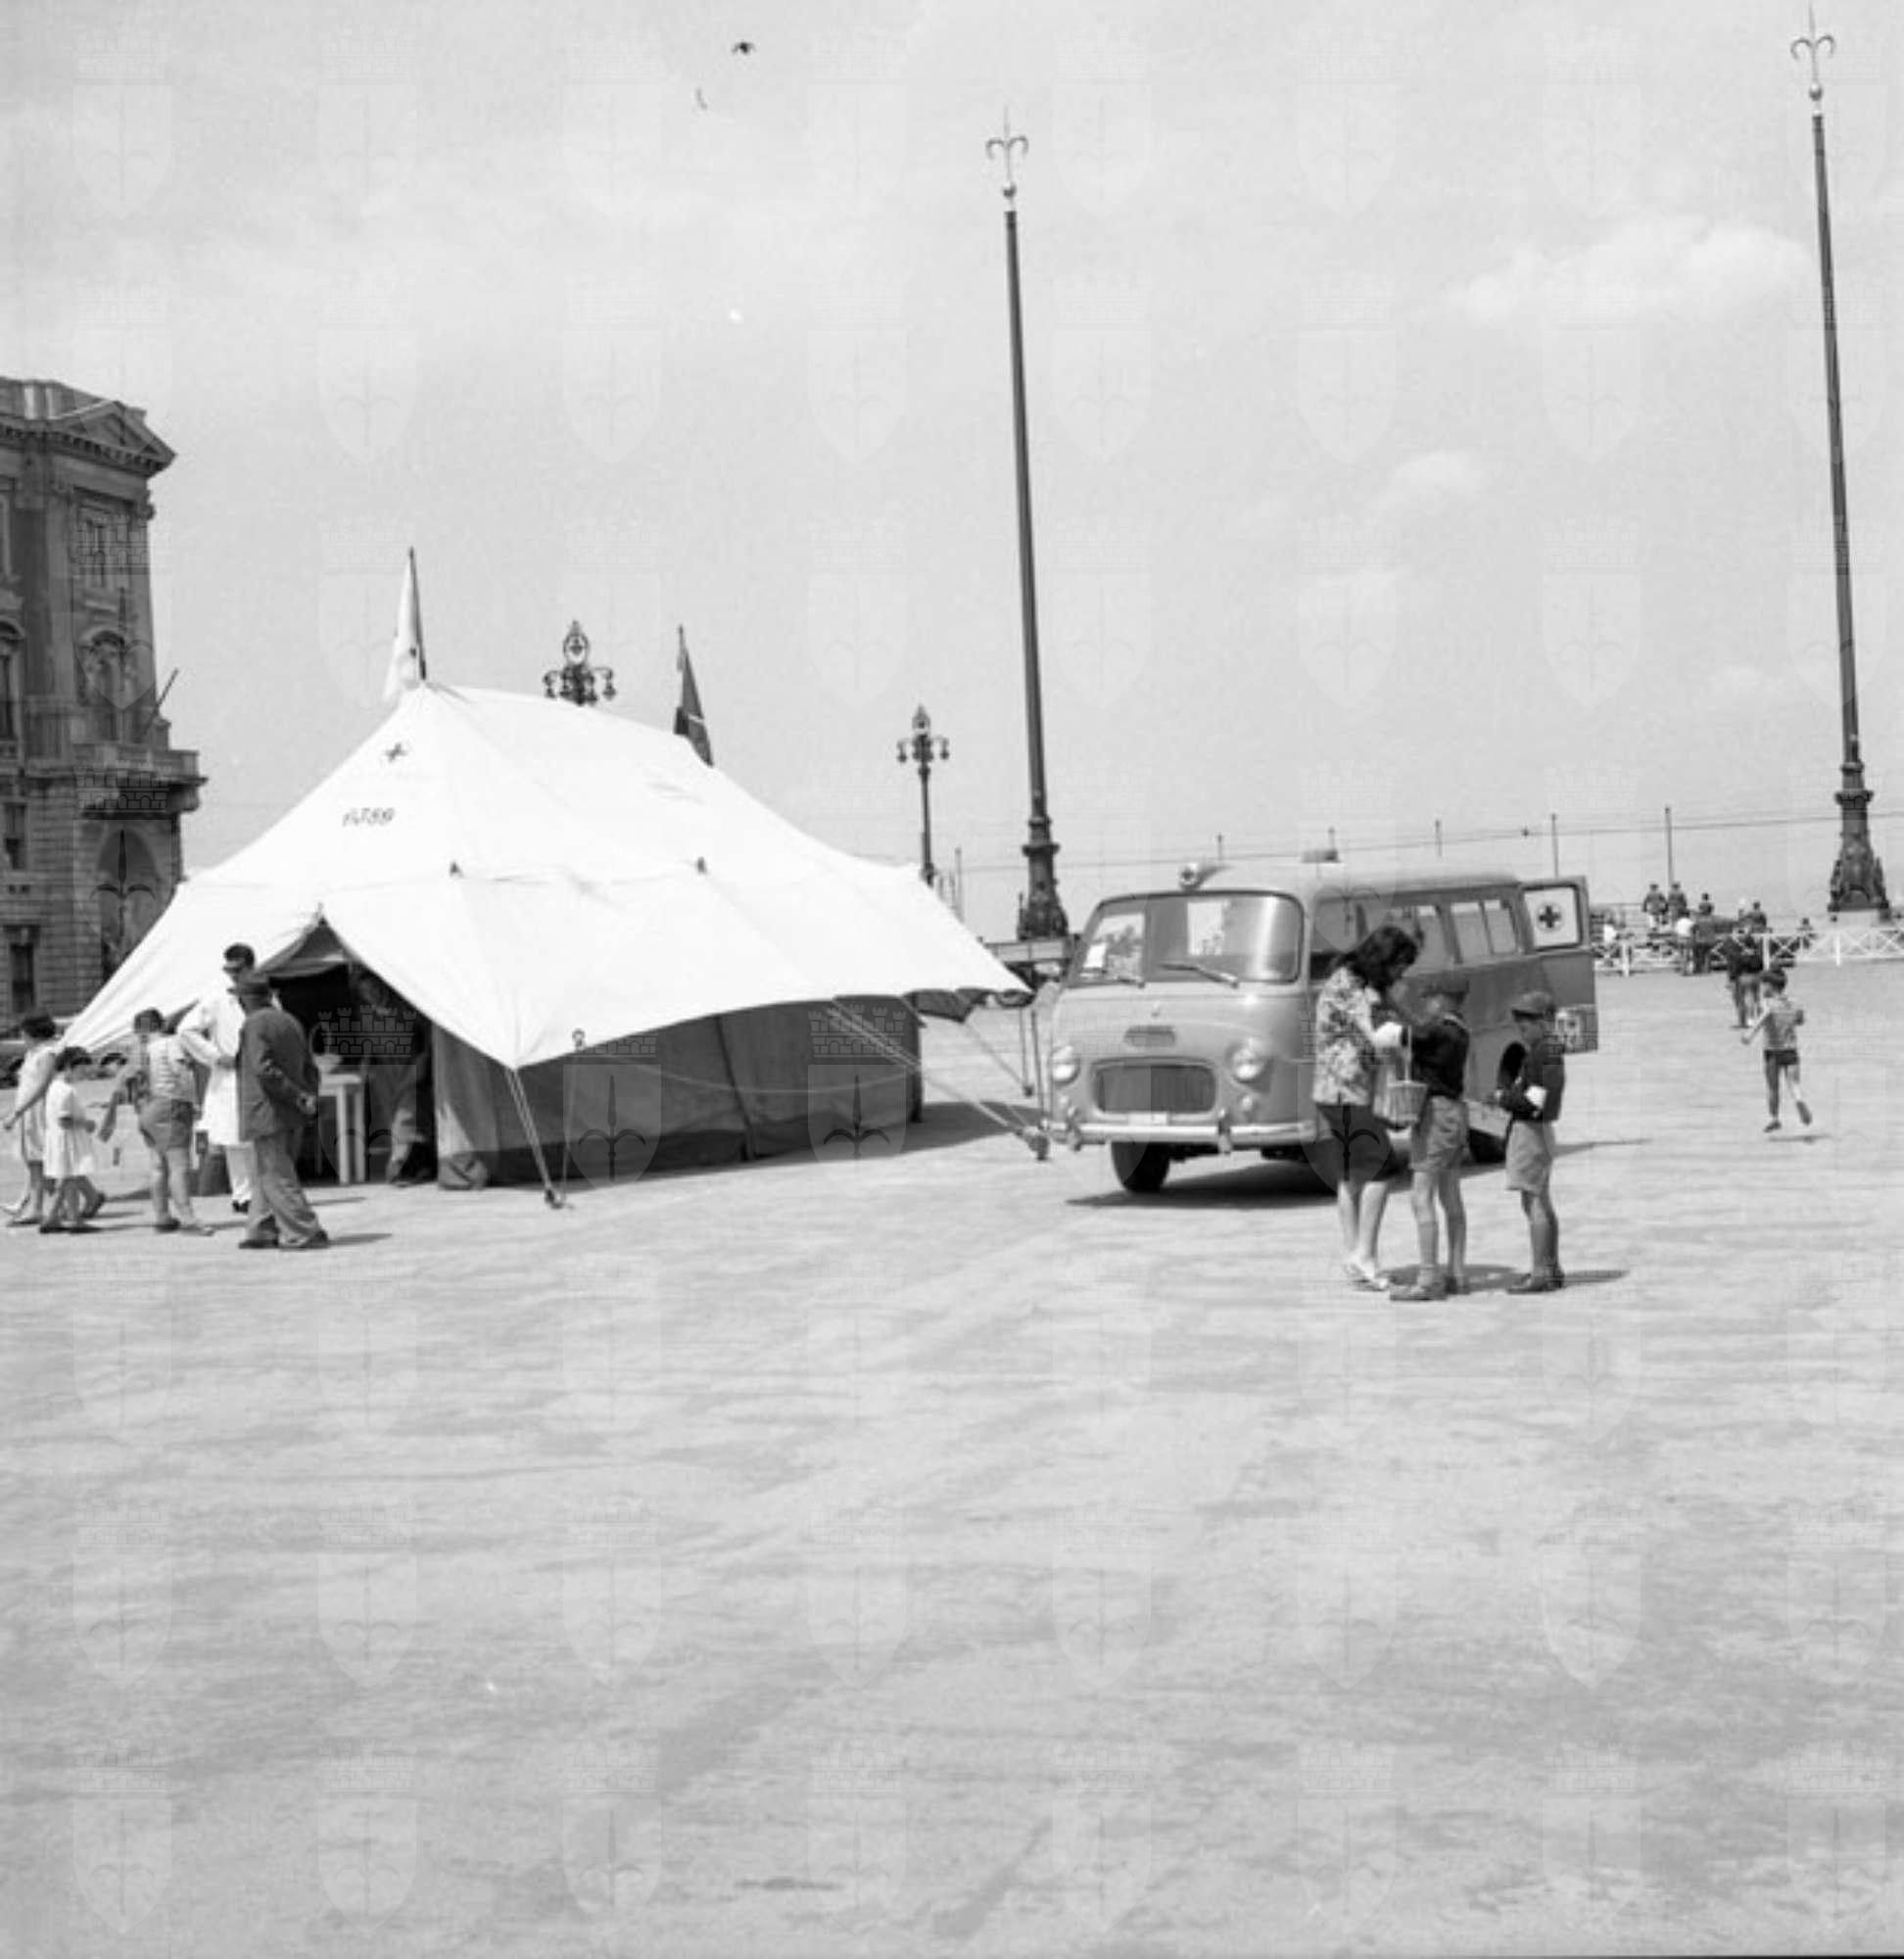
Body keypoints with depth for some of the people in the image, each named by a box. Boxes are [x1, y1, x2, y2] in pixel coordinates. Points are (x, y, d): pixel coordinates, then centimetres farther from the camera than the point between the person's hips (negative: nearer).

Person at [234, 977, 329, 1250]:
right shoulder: (290, 1022, 15)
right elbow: (310, 1067, 13)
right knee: (268, 1175, 18)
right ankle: (265, 1231, 23)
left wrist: (297, 1096, -18)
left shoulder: (253, 1025, -11)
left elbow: (263, 1068, -22)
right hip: (291, 1116, 8)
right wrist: (311, 1095, 0)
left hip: (267, 1113, -8)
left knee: (277, 1177, -4)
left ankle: (305, 1233, -8)